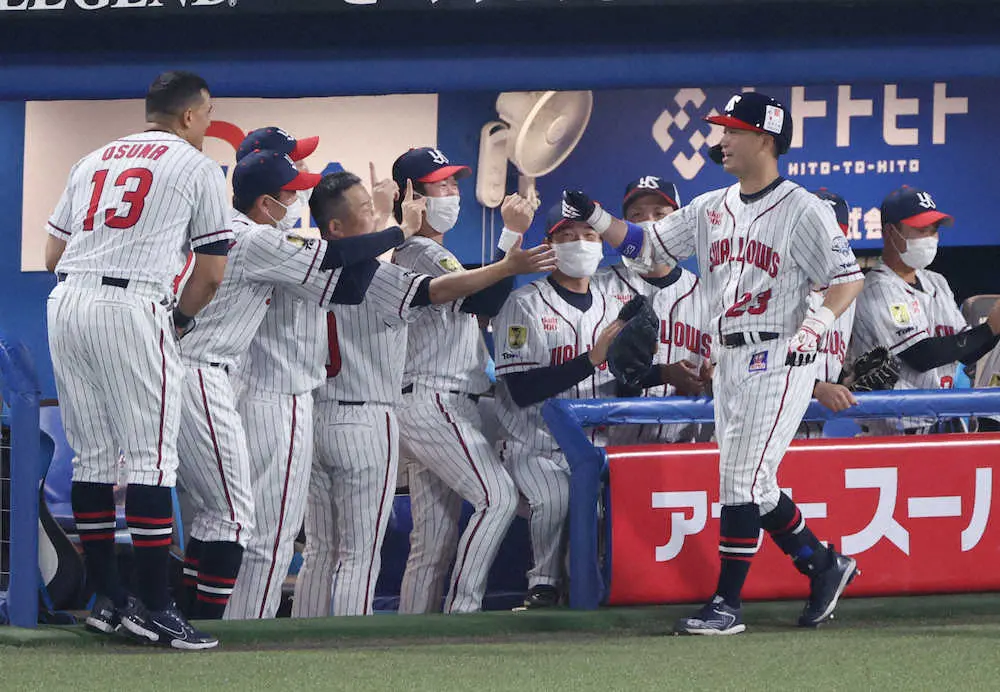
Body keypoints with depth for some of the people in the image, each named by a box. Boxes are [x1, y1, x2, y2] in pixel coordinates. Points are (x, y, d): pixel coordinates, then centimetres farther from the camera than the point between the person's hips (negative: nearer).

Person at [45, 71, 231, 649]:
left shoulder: (93, 161, 23)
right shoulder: (197, 167, 7)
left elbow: (54, 256, 20)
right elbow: (212, 273, 5)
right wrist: (180, 320, 21)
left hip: (66, 302, 6)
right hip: (132, 306, -6)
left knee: (92, 456, 10)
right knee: (152, 455, -5)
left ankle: (107, 598, 11)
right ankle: (153, 606, -9)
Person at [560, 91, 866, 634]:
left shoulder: (802, 211, -9)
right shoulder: (712, 209, 12)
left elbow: (848, 278, -10)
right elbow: (647, 244, 15)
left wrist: (813, 328, -24)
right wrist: (595, 218, 0)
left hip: (778, 361, -8)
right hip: (729, 361, 8)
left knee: (742, 481, -11)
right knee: (752, 486, 12)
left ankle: (727, 604, -8)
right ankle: (823, 567, 27)